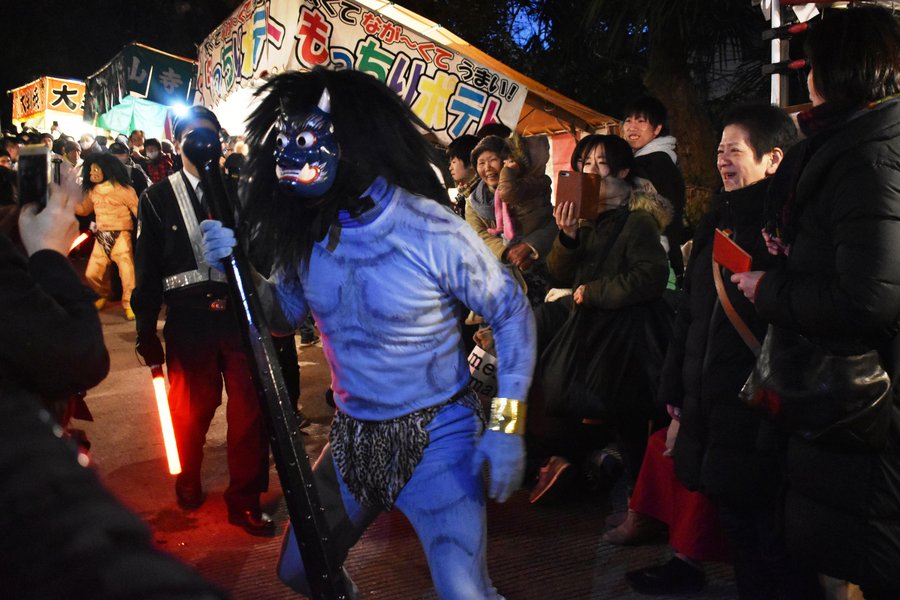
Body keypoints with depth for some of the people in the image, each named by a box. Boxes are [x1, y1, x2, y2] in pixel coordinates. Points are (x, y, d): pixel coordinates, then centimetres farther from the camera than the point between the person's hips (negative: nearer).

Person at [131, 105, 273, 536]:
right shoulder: (158, 198, 4)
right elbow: (147, 270, 3)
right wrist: (147, 332, 1)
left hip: (241, 316, 1)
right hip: (189, 322, 0)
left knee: (250, 411, 1)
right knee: (191, 412, 13)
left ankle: (245, 500, 18)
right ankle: (187, 484, 40)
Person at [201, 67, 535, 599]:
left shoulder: (432, 232, -20)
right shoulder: (307, 233, -4)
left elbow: (512, 314, -10)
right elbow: (287, 312, 10)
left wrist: (507, 426, -16)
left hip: (435, 435, -5)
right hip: (353, 436, 6)